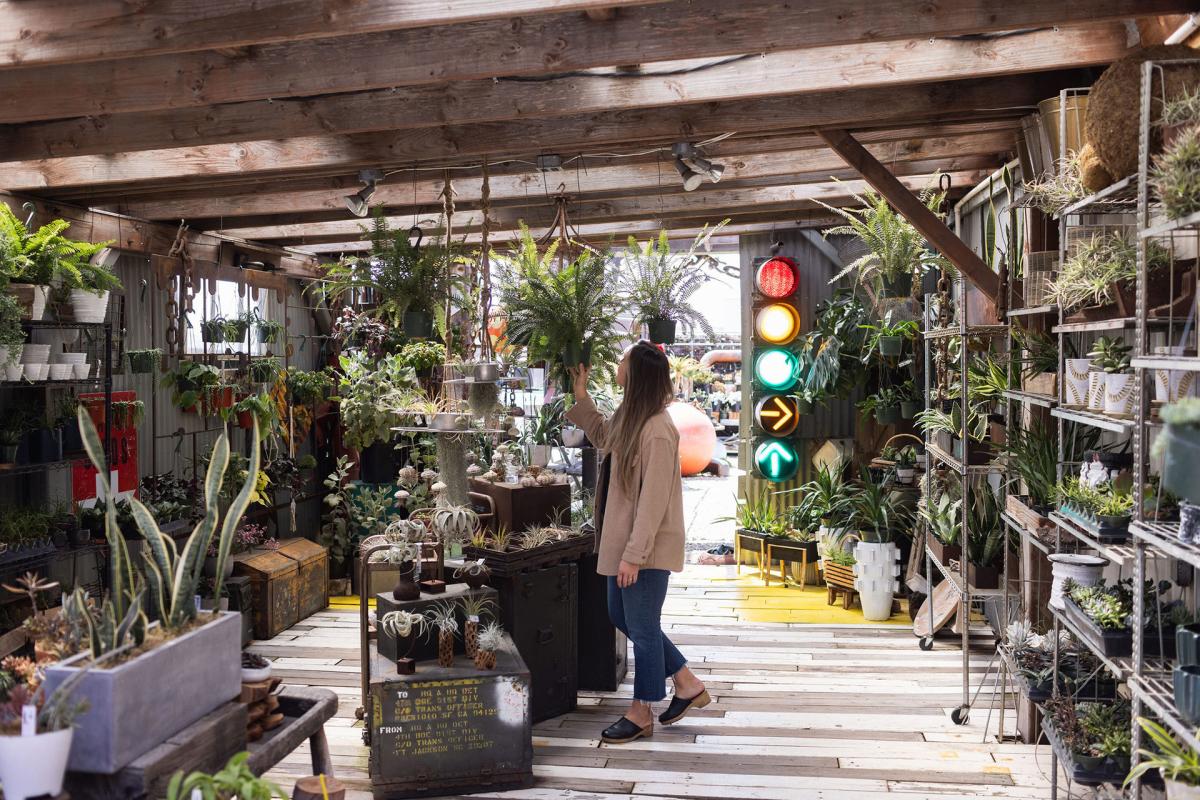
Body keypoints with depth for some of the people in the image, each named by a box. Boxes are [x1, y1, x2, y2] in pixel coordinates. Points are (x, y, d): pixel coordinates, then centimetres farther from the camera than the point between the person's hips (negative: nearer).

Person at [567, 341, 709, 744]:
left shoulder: (657, 431, -24)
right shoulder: (628, 417, 5)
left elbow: (654, 500, -24)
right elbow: (603, 438, 29)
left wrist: (634, 555, -22)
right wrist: (581, 397, 21)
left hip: (648, 546, -10)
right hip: (625, 540, 10)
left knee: (642, 627, 4)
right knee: (621, 616, 20)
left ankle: (641, 714, 22)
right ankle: (688, 684, 31)